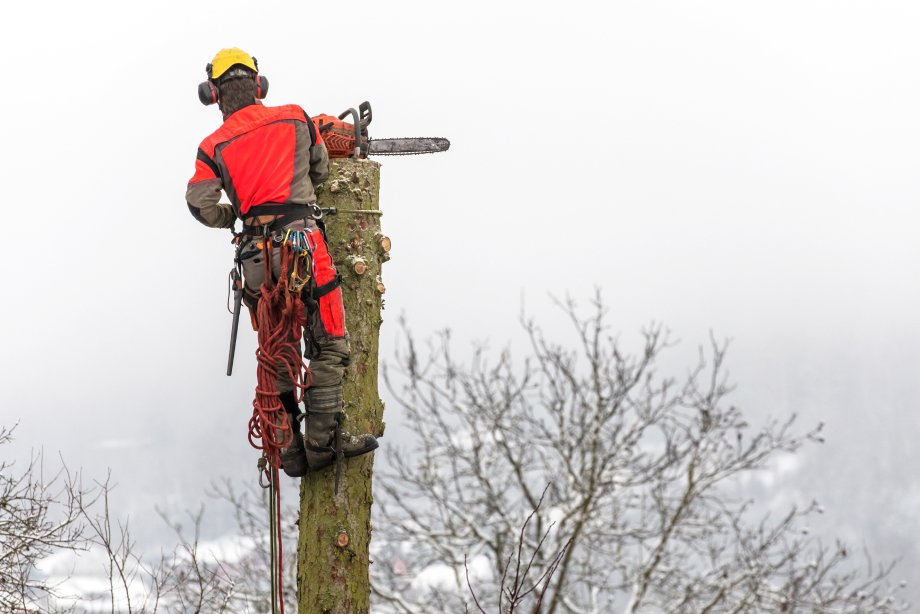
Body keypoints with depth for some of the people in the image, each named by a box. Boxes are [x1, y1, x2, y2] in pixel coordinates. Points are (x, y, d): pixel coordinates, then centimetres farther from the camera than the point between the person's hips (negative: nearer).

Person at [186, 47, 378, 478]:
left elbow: (202, 206, -3)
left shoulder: (214, 147, 8)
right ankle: (322, 440, -9)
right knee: (328, 347, 0)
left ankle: (288, 448, 9)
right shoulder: (295, 119, 8)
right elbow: (321, 172, 20)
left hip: (255, 254, 3)